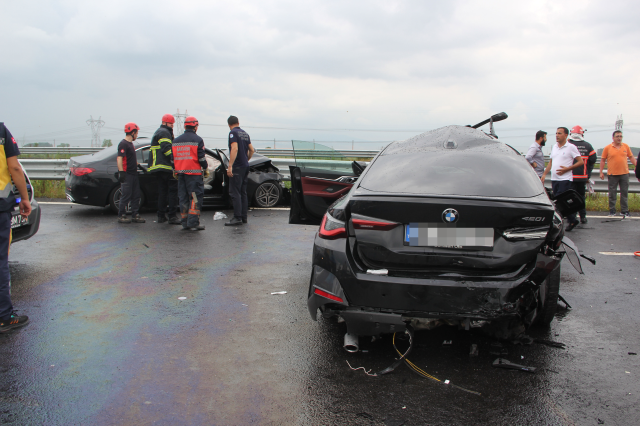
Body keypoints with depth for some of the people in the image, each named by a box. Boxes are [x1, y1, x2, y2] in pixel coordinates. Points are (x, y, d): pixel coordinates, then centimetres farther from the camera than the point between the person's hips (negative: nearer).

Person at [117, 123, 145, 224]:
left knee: (136, 196, 10)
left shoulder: (130, 143, 18)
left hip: (133, 174, 10)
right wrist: (121, 172, -26)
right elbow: (119, 158, -21)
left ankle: (135, 215, 16)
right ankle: (121, 216, 4)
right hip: (126, 175, -10)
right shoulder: (123, 144, -13)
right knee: (126, 196, -5)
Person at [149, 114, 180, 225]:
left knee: (162, 191, 13)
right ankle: (172, 216, -12)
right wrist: (174, 159, -20)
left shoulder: (158, 132, 27)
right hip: (166, 166, -11)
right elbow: (166, 149, -19)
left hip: (158, 168, 11)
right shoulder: (164, 132, -7)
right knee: (173, 190, -9)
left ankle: (161, 216, 14)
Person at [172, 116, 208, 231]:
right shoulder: (197, 140, -5)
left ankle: (185, 223, 11)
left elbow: (172, 158, 15)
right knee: (196, 197, -4)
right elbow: (201, 158, -8)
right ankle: (193, 222, -10)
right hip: (193, 173, -6)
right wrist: (206, 169, 5)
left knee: (183, 198, 10)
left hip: (180, 173, 6)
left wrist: (175, 170, 24)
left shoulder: (176, 140, 13)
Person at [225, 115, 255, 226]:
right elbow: (252, 150, 18)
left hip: (237, 167, -8)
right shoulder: (245, 133, 15)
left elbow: (235, 149, -21)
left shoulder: (233, 133, -9)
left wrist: (230, 166, -23)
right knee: (243, 193, 11)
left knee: (234, 192, -8)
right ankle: (244, 217, 13)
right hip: (246, 166, 8)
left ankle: (237, 218, -13)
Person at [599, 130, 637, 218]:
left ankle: (624, 211, 13)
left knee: (624, 193, 6)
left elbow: (631, 157, 13)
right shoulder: (607, 148, -1)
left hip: (624, 174, 2)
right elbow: (602, 160, 2)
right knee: (612, 193, 4)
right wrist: (601, 172, -2)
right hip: (612, 174, -2)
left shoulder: (626, 146, 6)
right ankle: (612, 210, 14)